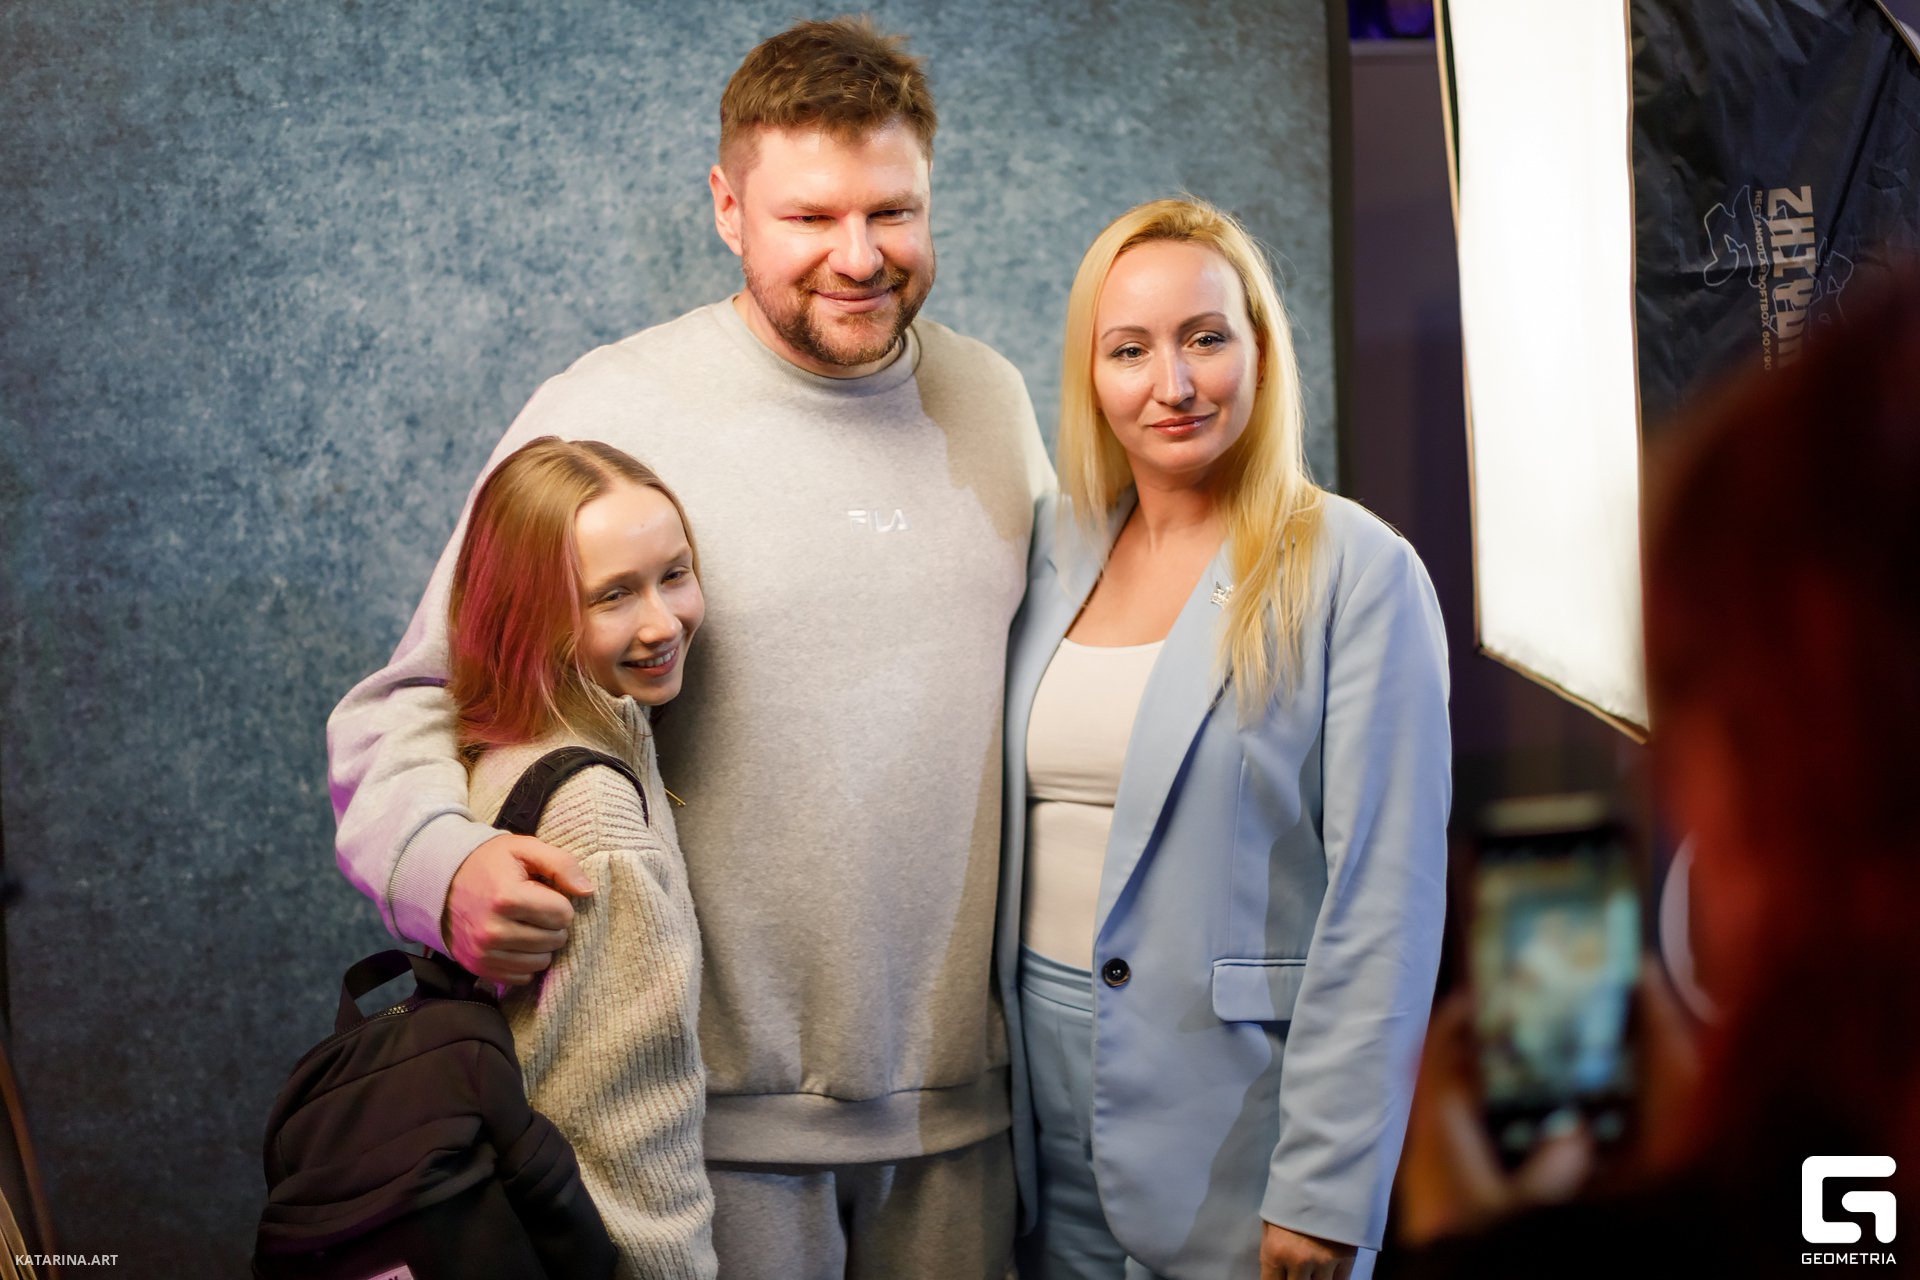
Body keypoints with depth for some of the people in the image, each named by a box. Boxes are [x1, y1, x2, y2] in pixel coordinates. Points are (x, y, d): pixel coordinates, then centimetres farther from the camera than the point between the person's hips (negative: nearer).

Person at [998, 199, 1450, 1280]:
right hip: (1047, 1067, 5)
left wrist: (1326, 1190, -16)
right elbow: (1009, 822, 11)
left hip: (1239, 1094, -5)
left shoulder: (1358, 573, -11)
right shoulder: (1057, 551, 5)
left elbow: (1385, 901, -14)